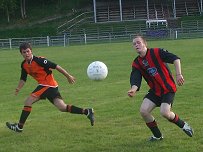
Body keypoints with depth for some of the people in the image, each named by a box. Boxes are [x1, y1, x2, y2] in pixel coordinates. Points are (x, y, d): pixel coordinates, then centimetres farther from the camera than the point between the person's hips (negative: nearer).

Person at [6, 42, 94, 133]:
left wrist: (68, 76, -14)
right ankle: (86, 112, 8)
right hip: (43, 85, 8)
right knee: (62, 107, 2)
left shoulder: (39, 60, -17)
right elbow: (23, 79, 14)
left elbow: (56, 66, -16)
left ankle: (19, 126, -1)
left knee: (28, 101, -10)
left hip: (48, 85, -8)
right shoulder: (24, 65, 7)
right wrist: (18, 89, -5)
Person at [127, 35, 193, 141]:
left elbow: (175, 59, -19)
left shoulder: (156, 52, -13)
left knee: (164, 112, -23)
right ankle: (157, 135, 10)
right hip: (155, 91, 6)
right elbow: (135, 79, -10)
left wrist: (179, 74, -29)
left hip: (168, 89, -6)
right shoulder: (136, 63, 2)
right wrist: (133, 90, -32)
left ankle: (183, 125, 8)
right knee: (143, 111, -10)